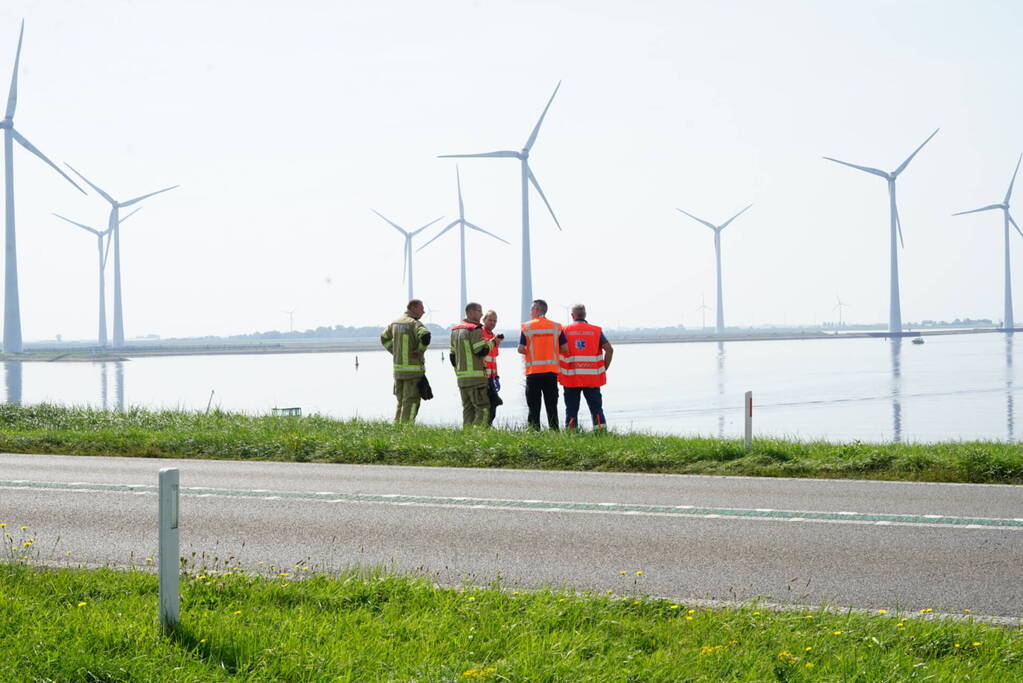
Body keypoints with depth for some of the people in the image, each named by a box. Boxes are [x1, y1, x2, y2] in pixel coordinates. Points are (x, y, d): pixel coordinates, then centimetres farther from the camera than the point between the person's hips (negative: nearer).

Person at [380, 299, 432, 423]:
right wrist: (420, 350, -16)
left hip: (398, 368, 7)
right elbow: (425, 336, -32)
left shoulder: (396, 323, 11)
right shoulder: (414, 323, -13)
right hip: (413, 369, -7)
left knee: (401, 402, 16)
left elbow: (384, 337, 25)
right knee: (411, 402, -4)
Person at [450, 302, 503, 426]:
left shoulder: (455, 330, 17)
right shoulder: (475, 329, -11)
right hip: (475, 378, -9)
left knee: (468, 408, 12)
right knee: (483, 408, -8)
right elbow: (481, 351, -17)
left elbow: (453, 355, 20)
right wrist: (493, 341, -3)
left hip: (461, 377, 9)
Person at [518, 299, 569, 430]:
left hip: (533, 371, -2)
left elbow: (521, 349, -9)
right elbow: (565, 349, 0)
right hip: (551, 371, 2)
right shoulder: (556, 327, 2)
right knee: (552, 405, 8)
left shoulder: (527, 326, -3)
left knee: (534, 405, 5)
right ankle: (554, 430, 5)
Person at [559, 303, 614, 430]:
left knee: (571, 410, 5)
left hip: (571, 378, 0)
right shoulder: (596, 331, 4)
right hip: (592, 378, 0)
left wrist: (559, 371, 3)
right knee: (596, 408, 5)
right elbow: (609, 349, -4)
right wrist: (604, 369, 4)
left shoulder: (565, 331, 2)